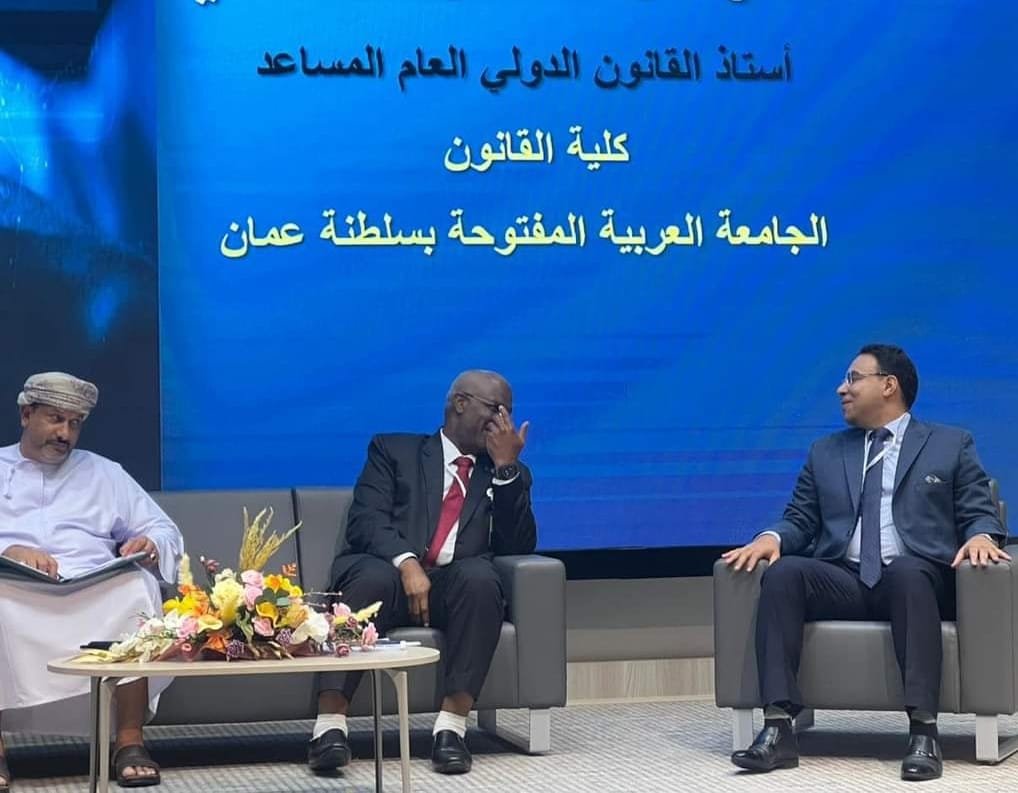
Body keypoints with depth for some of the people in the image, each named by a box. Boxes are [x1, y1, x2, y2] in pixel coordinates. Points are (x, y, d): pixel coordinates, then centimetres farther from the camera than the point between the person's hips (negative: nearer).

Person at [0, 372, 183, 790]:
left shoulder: (104, 473, 27)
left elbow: (165, 532, 21)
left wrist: (150, 544, -5)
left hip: (94, 594, 2)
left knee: (138, 585, -31)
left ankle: (130, 741, -30)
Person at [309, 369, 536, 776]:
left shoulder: (508, 475, 22)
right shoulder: (393, 451, 15)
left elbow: (519, 546, 7)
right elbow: (365, 521, -1)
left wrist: (506, 466, -1)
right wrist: (406, 563, -21)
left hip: (457, 587, 2)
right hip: (391, 575, -2)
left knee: (481, 575, -33)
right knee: (374, 576, -37)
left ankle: (451, 725, -35)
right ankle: (330, 726, -41)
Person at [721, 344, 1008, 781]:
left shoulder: (951, 445, 15)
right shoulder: (825, 453, 24)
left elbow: (979, 513, 8)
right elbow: (800, 521, 17)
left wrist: (980, 536, -17)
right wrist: (770, 537, -6)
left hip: (918, 579, -3)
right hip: (843, 581, 3)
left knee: (906, 569, -39)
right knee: (783, 571, -28)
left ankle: (923, 732, -43)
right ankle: (777, 728, -36)